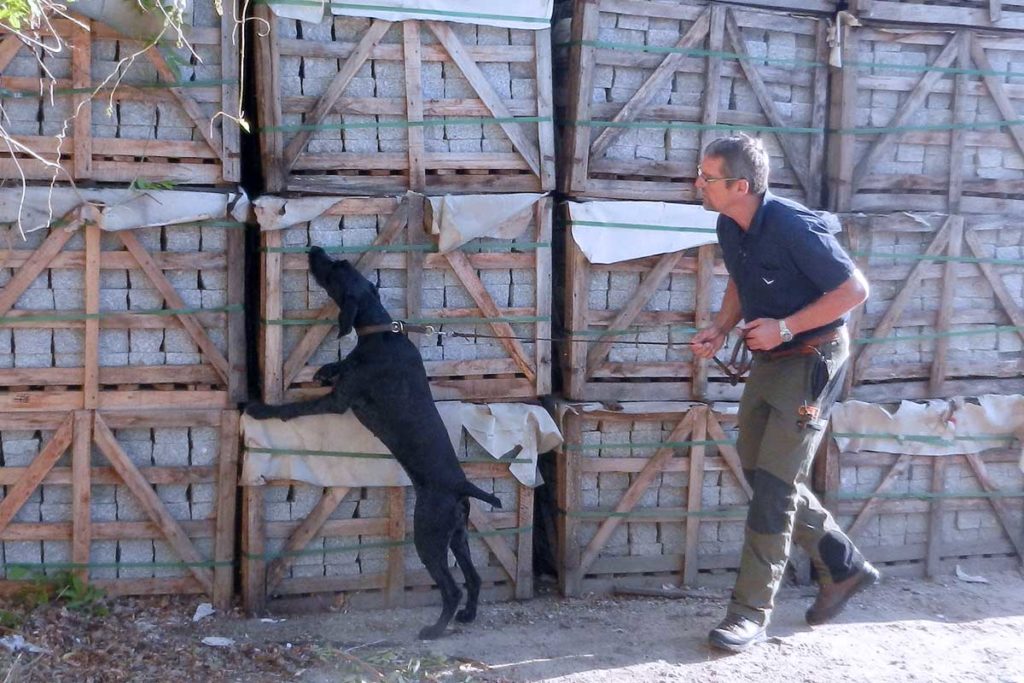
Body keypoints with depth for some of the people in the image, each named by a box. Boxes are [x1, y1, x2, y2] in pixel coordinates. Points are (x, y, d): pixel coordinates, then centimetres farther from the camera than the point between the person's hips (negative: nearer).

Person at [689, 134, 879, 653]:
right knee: (758, 469, 13)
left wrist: (785, 327, -23)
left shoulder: (793, 227, -25)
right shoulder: (730, 227, 0)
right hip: (769, 358, 9)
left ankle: (751, 614, 2)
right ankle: (844, 567, 30)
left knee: (773, 485, -8)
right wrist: (721, 328, 1)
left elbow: (855, 289, -21)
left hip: (811, 359, -9)